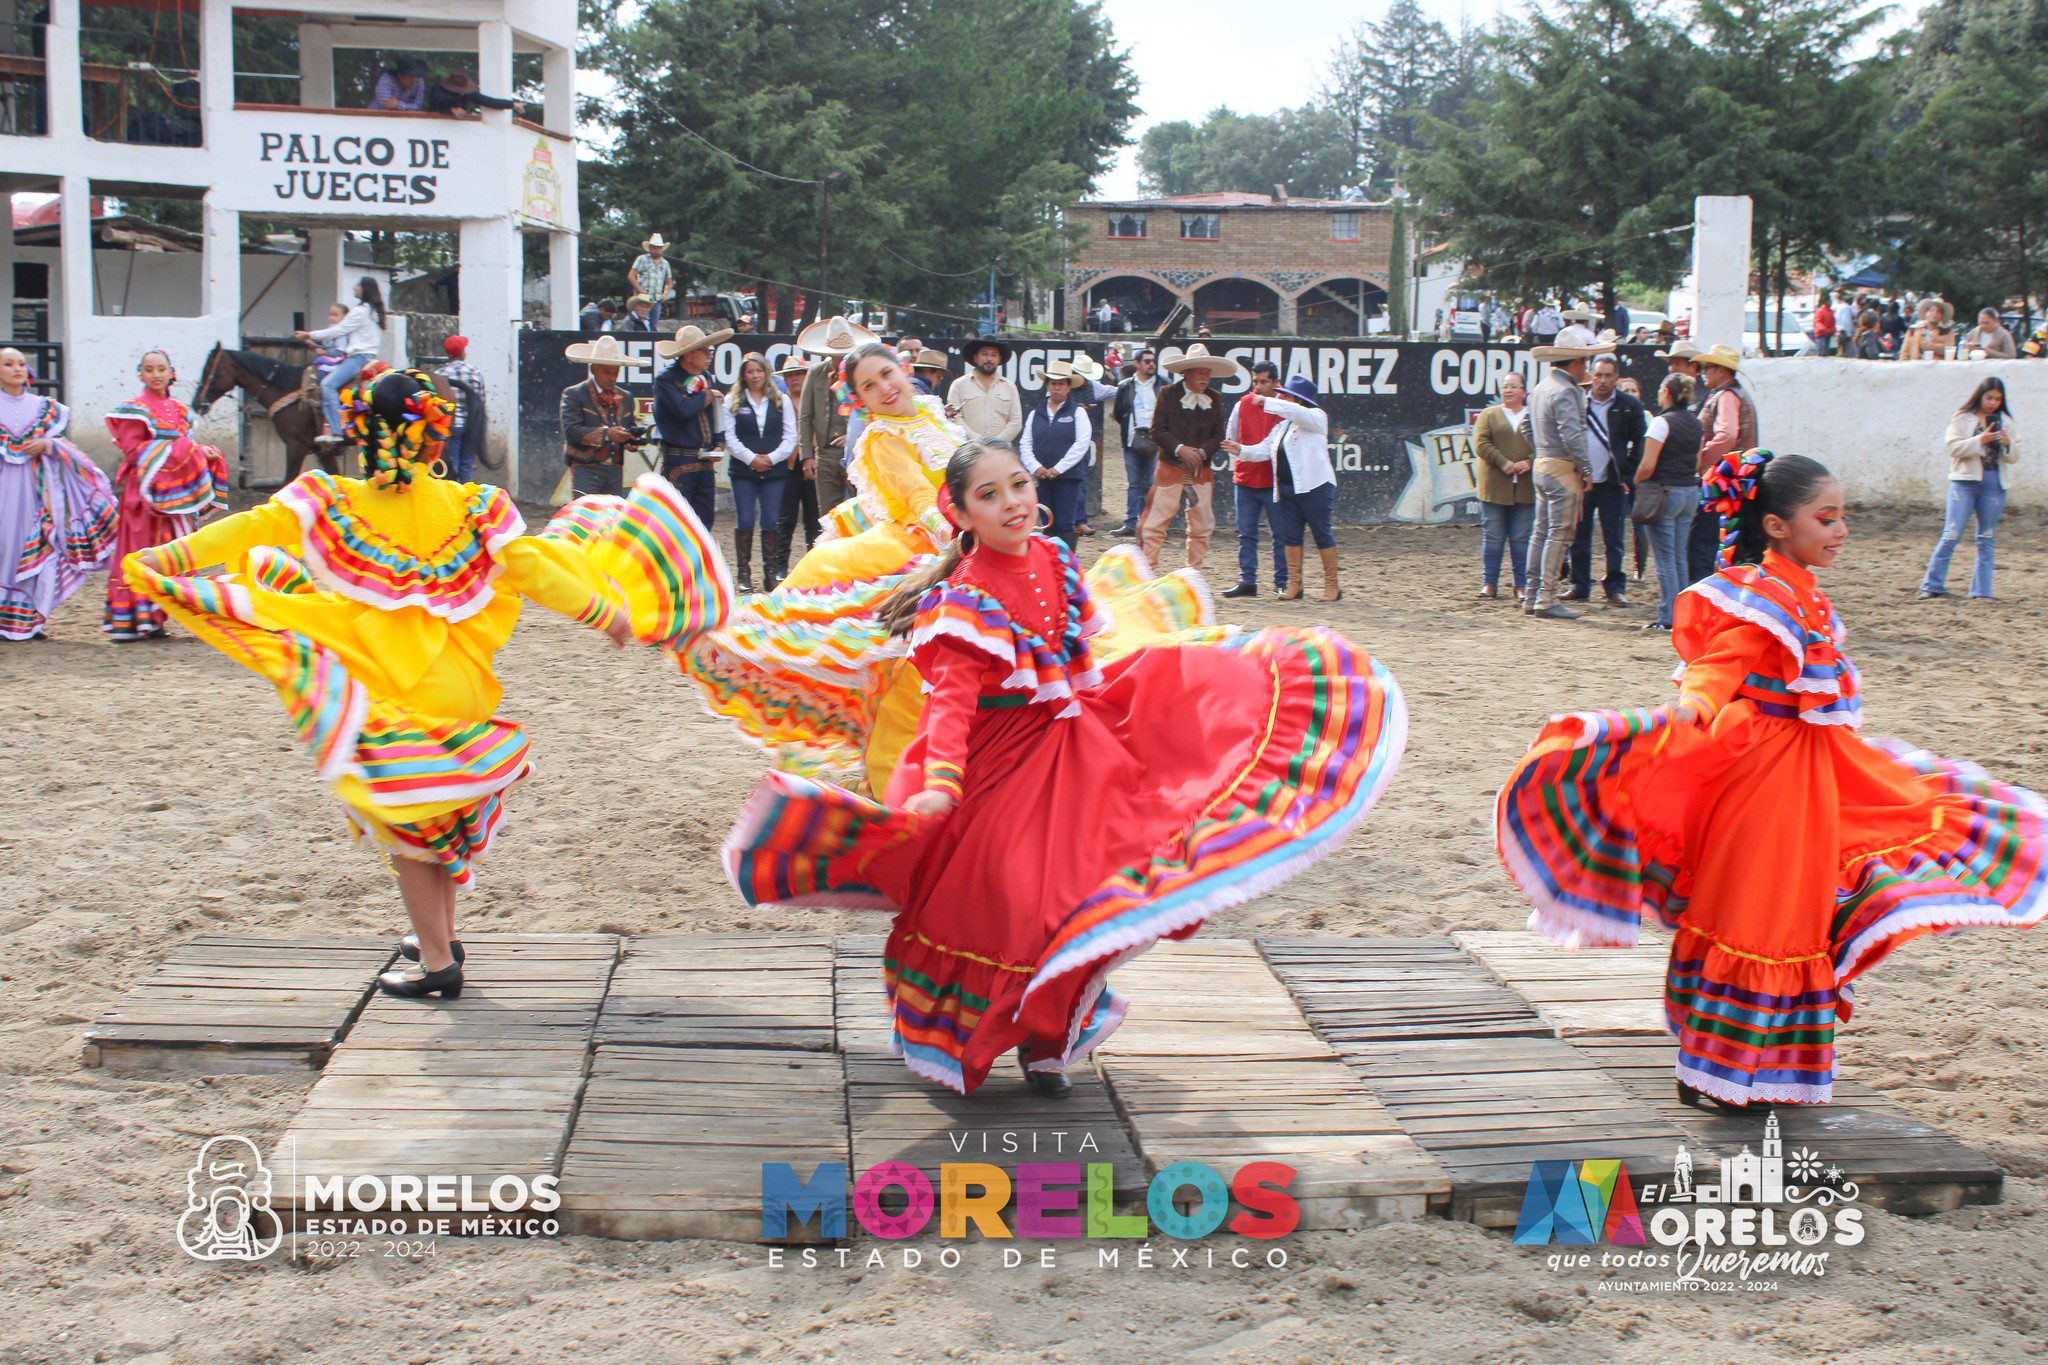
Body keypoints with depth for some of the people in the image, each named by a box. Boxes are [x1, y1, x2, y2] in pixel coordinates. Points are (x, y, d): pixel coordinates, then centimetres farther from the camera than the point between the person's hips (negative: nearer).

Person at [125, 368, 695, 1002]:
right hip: (456, 683, 3)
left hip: (381, 694, -3)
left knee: (404, 822, 6)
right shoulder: (468, 506, -4)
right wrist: (607, 613, 3)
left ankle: (437, 960, 7)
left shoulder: (329, 504, -8)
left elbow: (254, 530, -10)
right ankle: (441, 935, 33)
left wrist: (159, 560, -6)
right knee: (446, 805, 21)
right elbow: (529, 564, -5)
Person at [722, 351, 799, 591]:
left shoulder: (782, 401, 11)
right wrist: (751, 458, -10)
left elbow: (791, 437, 6)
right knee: (744, 521, -5)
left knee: (771, 522, -1)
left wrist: (771, 458, -8)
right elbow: (729, 437, 0)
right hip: (743, 470, -1)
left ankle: (771, 571, 7)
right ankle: (744, 573, 1)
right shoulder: (732, 401, 7)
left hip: (774, 470, 1)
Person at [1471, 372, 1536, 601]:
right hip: (1495, 486, -1)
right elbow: (1480, 443, -3)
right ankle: (1489, 583, 6)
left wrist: (1530, 462, -15)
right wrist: (1503, 462, -15)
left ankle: (1522, 585, 7)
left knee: (1522, 538, 2)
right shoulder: (1489, 415, 9)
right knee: (1492, 536, 0)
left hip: (1525, 488, 1)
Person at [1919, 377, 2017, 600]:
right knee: (1952, 535, -8)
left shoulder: (2004, 421, 12)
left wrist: (2008, 444, -9)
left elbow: (2014, 457, 12)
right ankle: (1932, 586, -2)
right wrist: (1980, 440, -19)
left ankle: (1981, 590, 11)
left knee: (1987, 539, 6)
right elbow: (1953, 447, -9)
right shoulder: (1962, 418, 2)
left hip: (1994, 483, 4)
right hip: (1965, 481, -4)